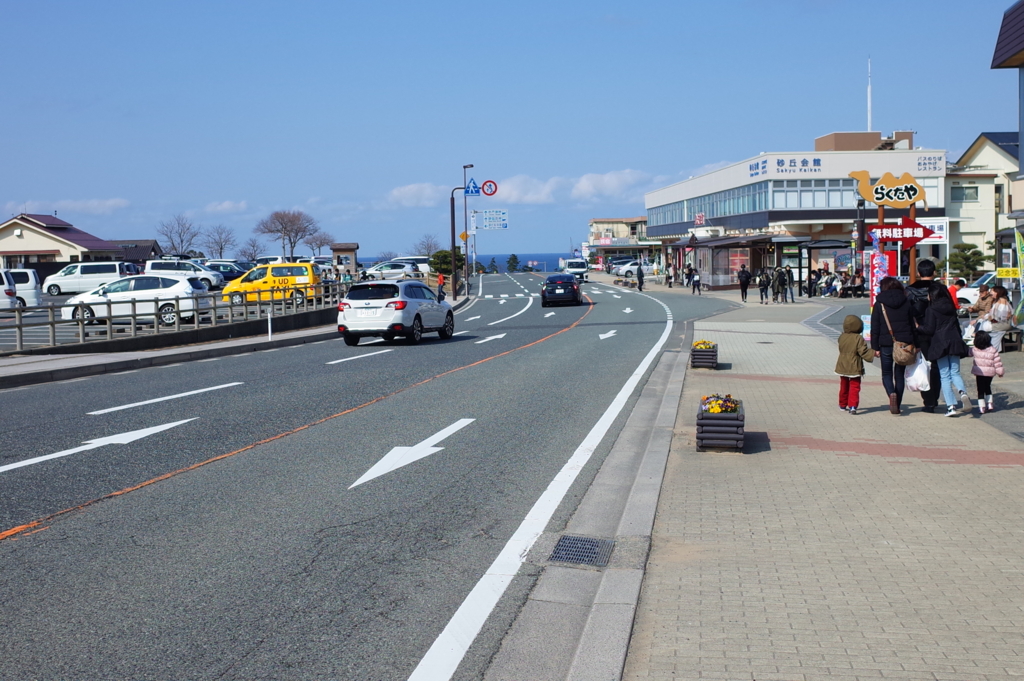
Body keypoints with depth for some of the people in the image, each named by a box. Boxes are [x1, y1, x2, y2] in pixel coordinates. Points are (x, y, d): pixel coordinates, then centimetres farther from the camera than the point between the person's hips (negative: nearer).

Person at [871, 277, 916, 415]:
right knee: (900, 374, 11)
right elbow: (912, 324, 9)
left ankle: (892, 394, -20)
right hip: (904, 344, 2)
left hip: (886, 344, -2)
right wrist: (913, 344, 15)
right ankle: (897, 405, 10)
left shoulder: (879, 304, -1)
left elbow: (875, 328, -3)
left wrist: (875, 347, 1)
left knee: (887, 373, 9)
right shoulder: (906, 303, 6)